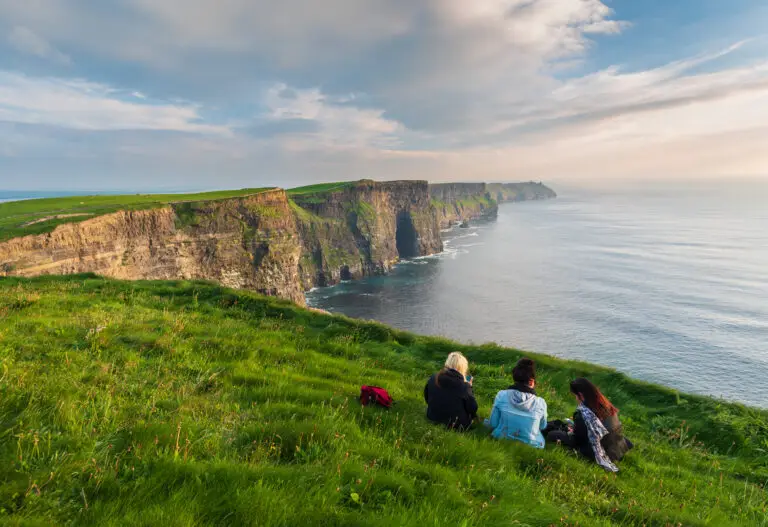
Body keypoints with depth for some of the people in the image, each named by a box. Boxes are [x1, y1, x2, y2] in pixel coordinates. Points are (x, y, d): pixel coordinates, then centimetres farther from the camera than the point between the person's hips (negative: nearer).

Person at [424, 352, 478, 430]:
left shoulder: (433, 379, -8)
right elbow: (473, 409, -11)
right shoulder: (463, 386, -23)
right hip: (456, 426, -4)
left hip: (433, 419, 5)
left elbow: (427, 399, 7)